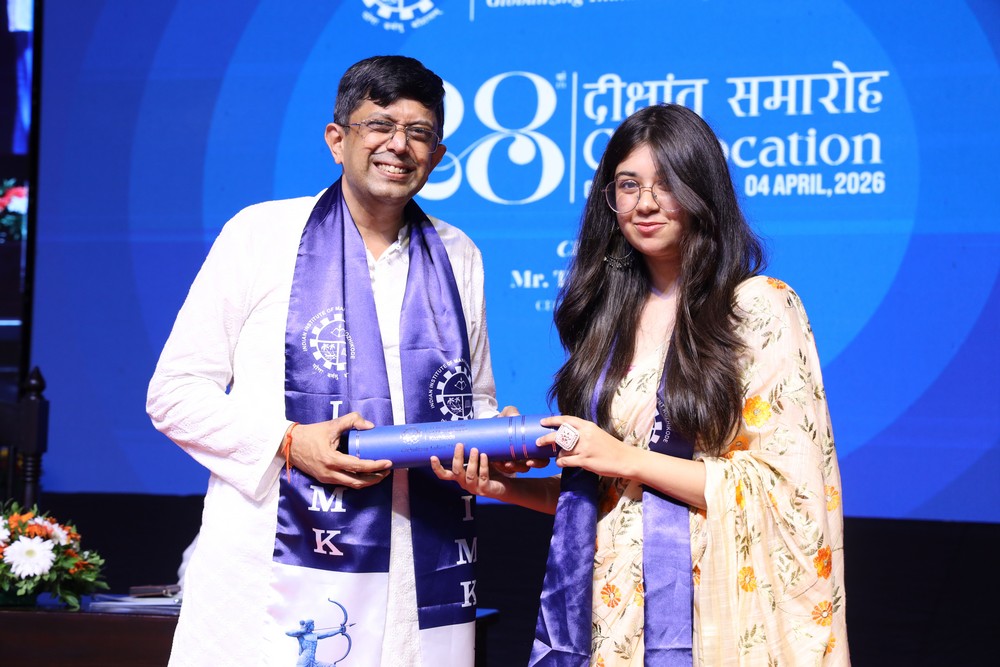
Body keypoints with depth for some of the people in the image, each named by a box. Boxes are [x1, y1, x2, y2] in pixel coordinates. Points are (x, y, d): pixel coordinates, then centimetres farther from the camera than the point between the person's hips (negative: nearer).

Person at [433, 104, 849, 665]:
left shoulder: (760, 309, -7)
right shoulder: (608, 316, 9)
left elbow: (787, 485, -13)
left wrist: (628, 459, -13)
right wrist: (505, 487, 0)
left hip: (706, 615, -5)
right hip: (610, 613, 5)